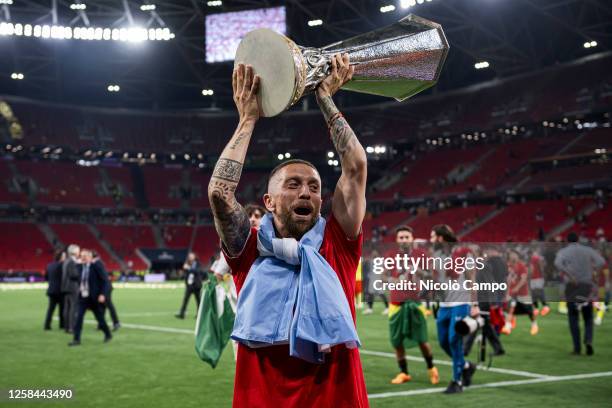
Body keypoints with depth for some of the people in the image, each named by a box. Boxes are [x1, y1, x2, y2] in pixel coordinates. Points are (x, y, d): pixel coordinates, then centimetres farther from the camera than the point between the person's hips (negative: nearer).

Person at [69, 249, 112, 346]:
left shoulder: (96, 267, -12)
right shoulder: (80, 267, 4)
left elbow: (105, 281, -12)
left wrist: (102, 294, -19)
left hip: (94, 298, -4)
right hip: (82, 297, 4)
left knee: (100, 318, 8)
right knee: (78, 317, -7)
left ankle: (108, 334, 30)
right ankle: (76, 339, -4)